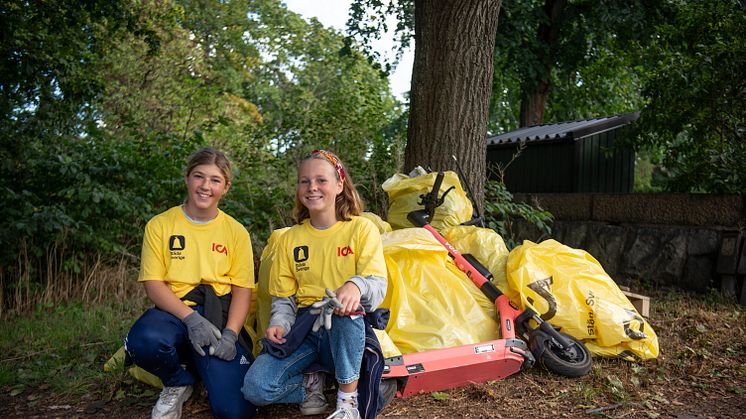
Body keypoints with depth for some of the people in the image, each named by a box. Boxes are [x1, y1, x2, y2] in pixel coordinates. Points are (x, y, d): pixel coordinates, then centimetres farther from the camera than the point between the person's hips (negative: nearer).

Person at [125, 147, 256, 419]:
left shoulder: (236, 231, 7)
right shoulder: (160, 225, 5)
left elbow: (242, 290, 3)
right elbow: (153, 284, -3)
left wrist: (230, 334, -15)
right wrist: (191, 318, -19)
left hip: (220, 317, 0)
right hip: (175, 312, 0)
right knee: (145, 340, -38)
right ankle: (179, 382, -2)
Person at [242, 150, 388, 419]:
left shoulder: (362, 229, -1)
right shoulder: (291, 238, 10)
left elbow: (378, 284, -12)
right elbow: (283, 296, 12)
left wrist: (356, 285, -37)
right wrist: (279, 324, -10)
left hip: (348, 326, -2)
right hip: (304, 328, 3)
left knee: (344, 312, -40)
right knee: (255, 387, -23)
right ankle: (310, 381, 8)